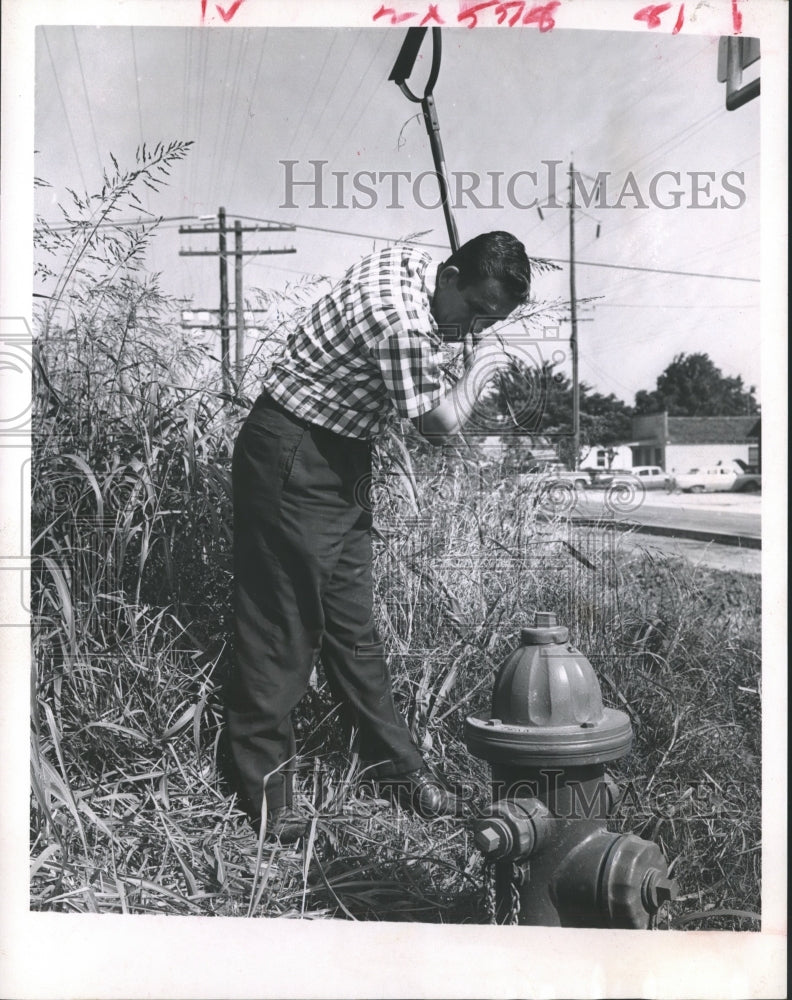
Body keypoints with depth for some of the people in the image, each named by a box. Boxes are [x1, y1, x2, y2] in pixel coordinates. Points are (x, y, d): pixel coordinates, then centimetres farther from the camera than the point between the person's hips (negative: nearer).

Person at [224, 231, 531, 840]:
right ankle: (267, 786, 9)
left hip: (336, 461, 10)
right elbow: (440, 426, -16)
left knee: (352, 621, 13)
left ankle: (398, 765, 21)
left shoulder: (410, 258, 2)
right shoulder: (404, 326, -27)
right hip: (292, 462, -10)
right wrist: (482, 366, -1)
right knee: (283, 624, -3)